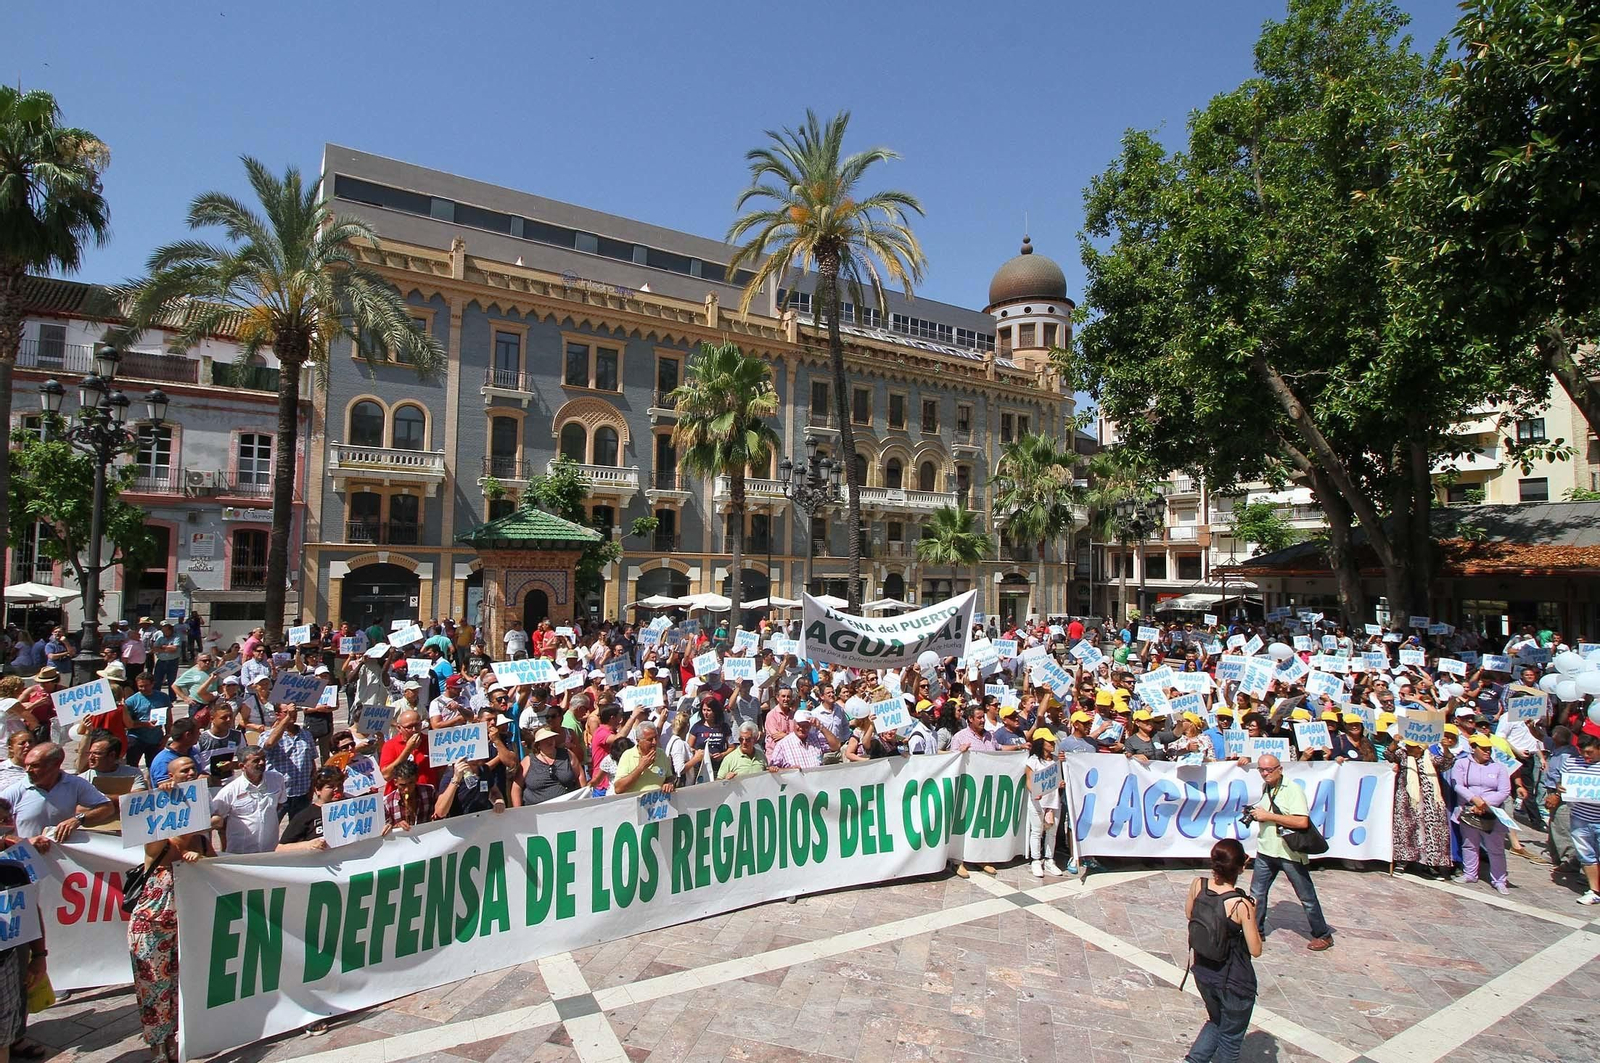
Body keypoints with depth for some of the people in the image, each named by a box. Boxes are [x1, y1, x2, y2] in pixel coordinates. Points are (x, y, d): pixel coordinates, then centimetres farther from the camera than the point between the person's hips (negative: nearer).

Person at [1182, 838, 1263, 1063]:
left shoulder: (1197, 885, -14)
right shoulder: (1241, 904, -28)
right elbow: (1255, 950, -17)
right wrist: (1252, 914, -7)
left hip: (1203, 972, 5)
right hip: (1234, 981, -5)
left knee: (1216, 1022, 31)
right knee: (1231, 1036, 22)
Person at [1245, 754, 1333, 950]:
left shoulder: (1293, 790, -15)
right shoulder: (1264, 788, 9)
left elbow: (1302, 822, -25)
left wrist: (1268, 816, -23)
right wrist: (1255, 815, 0)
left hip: (1290, 852, -6)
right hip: (1266, 850, 6)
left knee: (1307, 897, 9)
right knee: (1256, 893, 8)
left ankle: (1323, 935, 25)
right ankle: (1255, 930, 21)